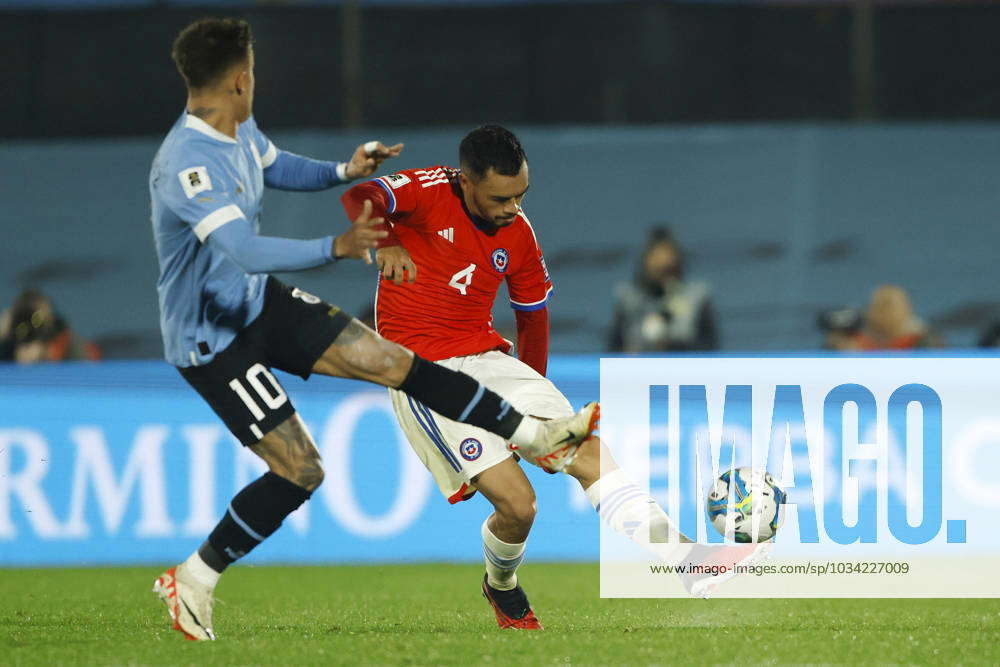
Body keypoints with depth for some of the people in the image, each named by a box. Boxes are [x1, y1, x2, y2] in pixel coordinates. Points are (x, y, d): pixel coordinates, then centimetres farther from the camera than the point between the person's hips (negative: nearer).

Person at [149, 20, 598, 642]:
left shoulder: (240, 131, -1)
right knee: (300, 470, -9)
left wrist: (343, 171, 7)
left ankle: (535, 434, 14)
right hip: (210, 340, -8)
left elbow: (277, 167, 23)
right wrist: (335, 248, -48)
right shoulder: (185, 166, -32)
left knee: (391, 359, 4)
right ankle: (192, 580, 7)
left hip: (259, 303, 8)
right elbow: (246, 251, -42)